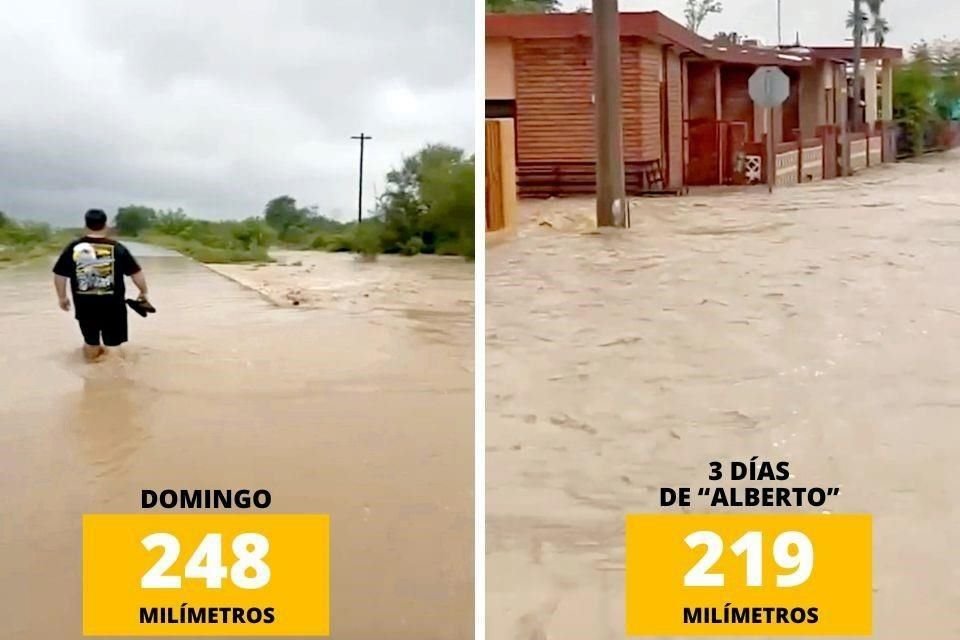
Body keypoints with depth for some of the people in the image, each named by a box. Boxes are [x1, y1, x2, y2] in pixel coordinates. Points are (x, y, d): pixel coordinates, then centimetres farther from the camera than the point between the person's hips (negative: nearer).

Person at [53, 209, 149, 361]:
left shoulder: (73, 248, -1)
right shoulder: (117, 248, -6)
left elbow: (59, 275, 4)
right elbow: (136, 273, -3)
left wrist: (62, 297, 19)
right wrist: (143, 292, 13)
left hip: (85, 304, 3)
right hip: (112, 303, -2)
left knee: (91, 342, 19)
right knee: (113, 343, 12)